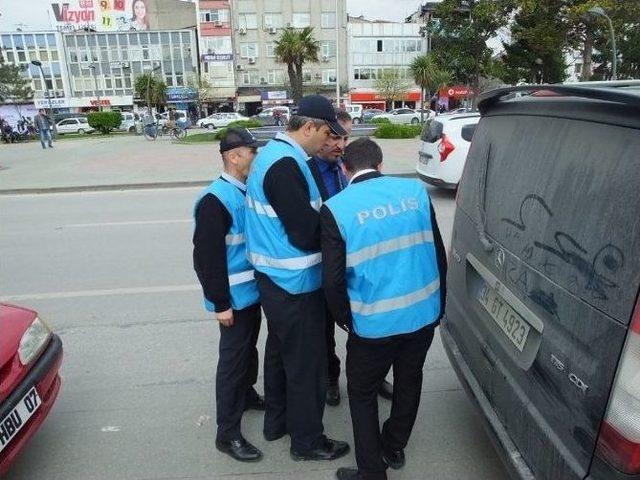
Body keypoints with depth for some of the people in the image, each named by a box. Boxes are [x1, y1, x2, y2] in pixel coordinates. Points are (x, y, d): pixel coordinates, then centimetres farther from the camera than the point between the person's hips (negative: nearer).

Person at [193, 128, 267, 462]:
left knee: (249, 349, 24)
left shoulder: (248, 191, 6)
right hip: (235, 297, -8)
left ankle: (246, 394, 47)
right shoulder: (216, 200, -20)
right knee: (233, 359, 2)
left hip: (253, 290, 8)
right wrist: (221, 303, -19)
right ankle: (227, 434, 16)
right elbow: (206, 256, -21)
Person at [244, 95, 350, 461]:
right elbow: (306, 235, -25)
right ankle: (307, 441, 25)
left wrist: (323, 215, 2)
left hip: (276, 279, 10)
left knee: (280, 351, 23)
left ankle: (277, 421, 42)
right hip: (295, 284, -10)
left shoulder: (274, 154, 10)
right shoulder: (286, 165, -23)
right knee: (307, 363, 6)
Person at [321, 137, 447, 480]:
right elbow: (438, 252, 4)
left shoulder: (336, 208, -13)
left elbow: (332, 279, -12)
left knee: (362, 393, 19)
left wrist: (345, 318, 6)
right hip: (423, 313, 5)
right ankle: (394, 449, 47)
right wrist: (438, 304, 17)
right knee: (409, 380, 26)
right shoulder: (414, 190, -2)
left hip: (375, 322, -4)